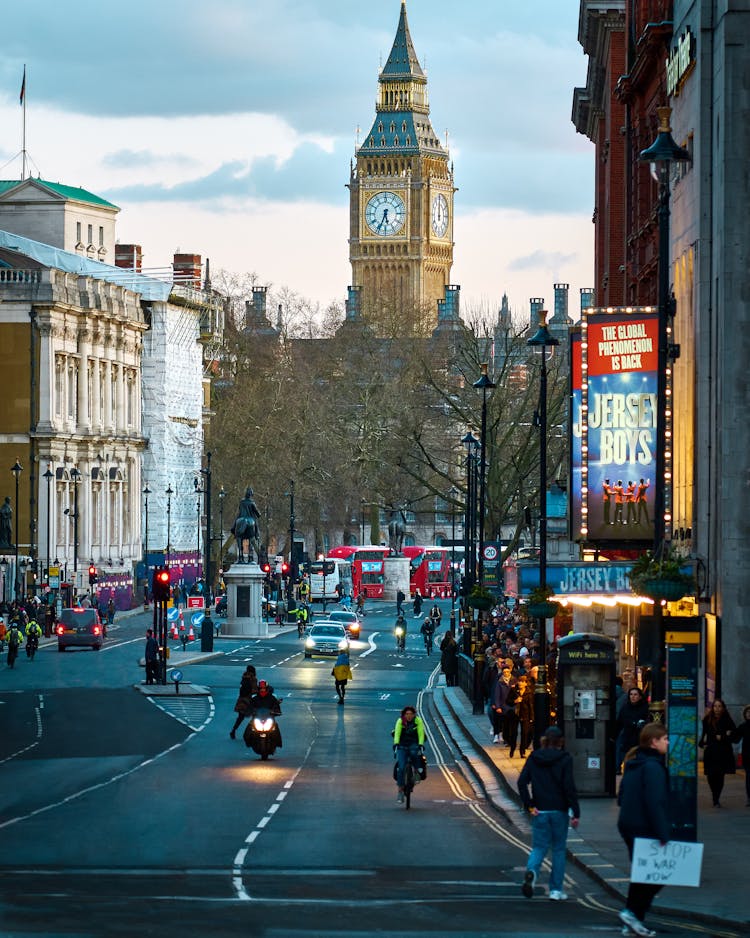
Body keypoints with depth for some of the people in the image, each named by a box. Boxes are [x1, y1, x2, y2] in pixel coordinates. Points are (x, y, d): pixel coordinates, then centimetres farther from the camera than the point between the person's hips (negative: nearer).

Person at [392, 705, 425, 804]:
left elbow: (421, 734, -16)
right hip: (402, 745, 0)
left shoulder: (418, 721, -9)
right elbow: (397, 733, -19)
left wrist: (421, 746, -31)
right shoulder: (400, 721, -9)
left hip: (414, 744, 0)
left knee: (414, 753, -36)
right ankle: (400, 791, -8)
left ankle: (416, 772, -8)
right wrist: (396, 744, -34)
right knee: (401, 767, -14)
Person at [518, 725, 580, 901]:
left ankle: (531, 871, -23)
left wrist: (529, 805, -2)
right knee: (558, 849, 10)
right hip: (559, 810, -2)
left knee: (539, 847, 9)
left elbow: (522, 782, -5)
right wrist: (575, 812, -10)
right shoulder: (565, 759, -7)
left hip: (540, 811, 2)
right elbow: (569, 786, -13)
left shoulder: (534, 758, 2)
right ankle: (556, 890, 11)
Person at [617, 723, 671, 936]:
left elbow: (621, 797, 19)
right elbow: (655, 803, -23)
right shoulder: (653, 767, -17)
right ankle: (633, 911, -9)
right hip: (645, 829, -10)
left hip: (628, 826, 10)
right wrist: (663, 834, -22)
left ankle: (634, 919, 16)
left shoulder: (633, 764, 13)